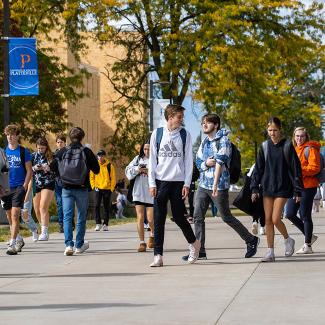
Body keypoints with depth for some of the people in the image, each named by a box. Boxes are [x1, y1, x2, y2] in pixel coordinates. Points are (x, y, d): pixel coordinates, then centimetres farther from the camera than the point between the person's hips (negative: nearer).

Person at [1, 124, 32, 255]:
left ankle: (13, 244, -17)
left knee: (14, 215, -15)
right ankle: (19, 239, 30)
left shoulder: (23, 151, -1)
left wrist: (24, 186, -8)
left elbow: (29, 171, 1)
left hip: (19, 187, -4)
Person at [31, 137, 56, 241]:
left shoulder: (51, 156, -2)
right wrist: (34, 168, -11)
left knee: (43, 208, -15)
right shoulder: (33, 156, 7)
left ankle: (44, 232, -16)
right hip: (36, 184, 4)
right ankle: (43, 228, 26)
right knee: (37, 209, 7)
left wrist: (47, 168, -18)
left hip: (48, 184, -4)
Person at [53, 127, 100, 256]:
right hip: (82, 189, -1)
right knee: (81, 217, 12)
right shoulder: (86, 152, -7)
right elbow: (96, 170, -1)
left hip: (66, 189, 1)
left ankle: (69, 245, -15)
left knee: (67, 216, 1)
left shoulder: (62, 152, -2)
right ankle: (79, 245, 18)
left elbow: (54, 169, 3)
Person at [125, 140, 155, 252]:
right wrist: (137, 169, -10)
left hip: (151, 193, -3)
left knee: (151, 219, -1)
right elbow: (128, 171, 6)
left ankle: (152, 235, 30)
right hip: (138, 193, 3)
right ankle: (142, 242, 4)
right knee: (140, 217, -2)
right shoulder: (138, 158, 9)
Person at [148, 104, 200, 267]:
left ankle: (193, 243, 26)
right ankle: (158, 256, 1)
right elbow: (152, 160, 4)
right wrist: (152, 183, -2)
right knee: (158, 220, -2)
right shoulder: (157, 134, 4)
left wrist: (187, 183, -4)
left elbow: (188, 160, 3)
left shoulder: (185, 135, 4)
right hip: (160, 181, 1)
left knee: (178, 217, 1)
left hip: (178, 182, -1)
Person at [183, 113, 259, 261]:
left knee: (226, 217, 0)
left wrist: (215, 183, -29)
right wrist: (206, 163, -12)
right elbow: (198, 163, 12)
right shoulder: (204, 142, 14)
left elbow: (220, 161, -20)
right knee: (198, 216, 0)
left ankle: (251, 240, 17)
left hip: (219, 185, -7)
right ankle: (199, 250, 4)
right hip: (203, 184, 7)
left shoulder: (223, 140, -9)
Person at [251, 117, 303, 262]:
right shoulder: (265, 146, 5)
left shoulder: (287, 146, -4)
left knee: (275, 219, -11)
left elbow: (295, 169, -3)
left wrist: (297, 191, -6)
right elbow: (258, 168, 9)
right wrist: (254, 188, 4)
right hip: (267, 187, 4)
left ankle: (287, 240, 17)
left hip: (283, 187, -4)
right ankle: (270, 252, 6)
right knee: (268, 220, 1)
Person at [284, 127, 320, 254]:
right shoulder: (294, 149, 17)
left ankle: (308, 245, 6)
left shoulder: (310, 149, -7)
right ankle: (309, 236, 20)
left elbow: (315, 168, -16)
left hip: (308, 186, -8)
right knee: (290, 214, 4)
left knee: (305, 215, -3)